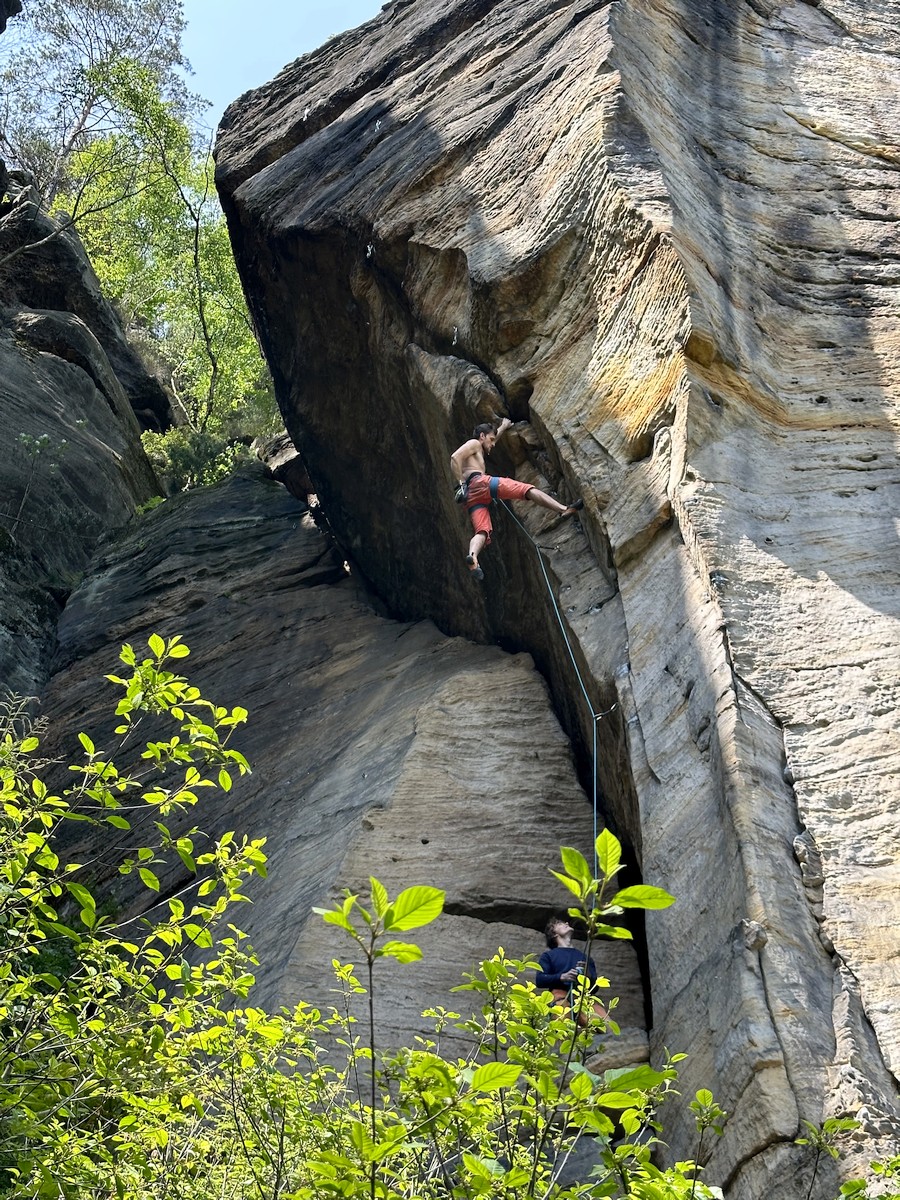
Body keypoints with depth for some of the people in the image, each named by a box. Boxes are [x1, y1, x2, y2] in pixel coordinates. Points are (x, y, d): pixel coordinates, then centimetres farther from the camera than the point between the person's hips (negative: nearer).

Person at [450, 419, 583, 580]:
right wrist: (462, 483, -8)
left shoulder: (477, 451, 43)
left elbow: (489, 441, 65)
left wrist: (503, 427, 76)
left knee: (482, 532, -17)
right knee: (527, 490, -12)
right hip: (479, 482, -8)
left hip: (471, 497, 8)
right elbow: (455, 457, -4)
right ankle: (564, 509, -28)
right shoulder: (473, 443, 16)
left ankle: (472, 556, -48)